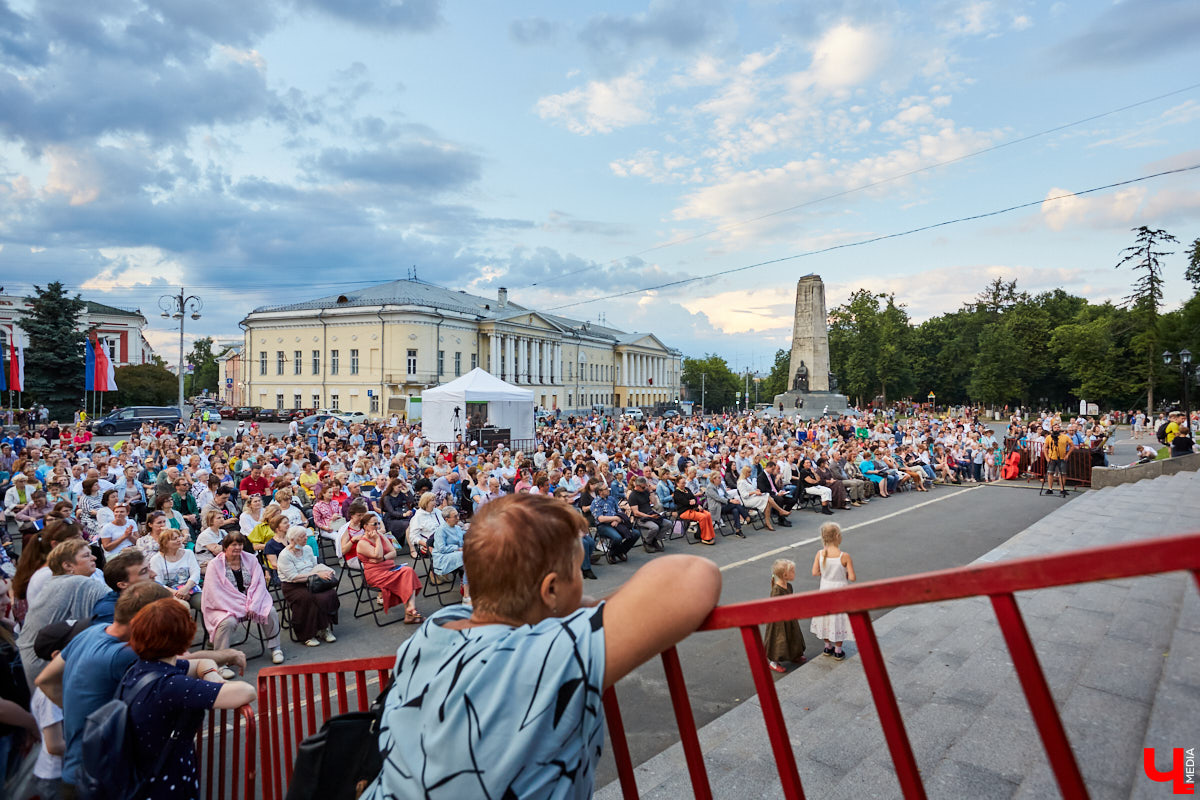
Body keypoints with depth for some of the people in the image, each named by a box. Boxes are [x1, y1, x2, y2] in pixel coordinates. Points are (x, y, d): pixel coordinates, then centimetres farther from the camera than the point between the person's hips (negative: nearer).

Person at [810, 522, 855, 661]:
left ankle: (828, 647, 35)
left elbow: (815, 572, -8)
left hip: (825, 590, 3)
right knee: (839, 618, 13)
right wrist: (844, 574, -1)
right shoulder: (845, 556, -24)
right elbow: (852, 578, -21)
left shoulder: (820, 554, -14)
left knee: (826, 617, 20)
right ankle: (838, 651, 25)